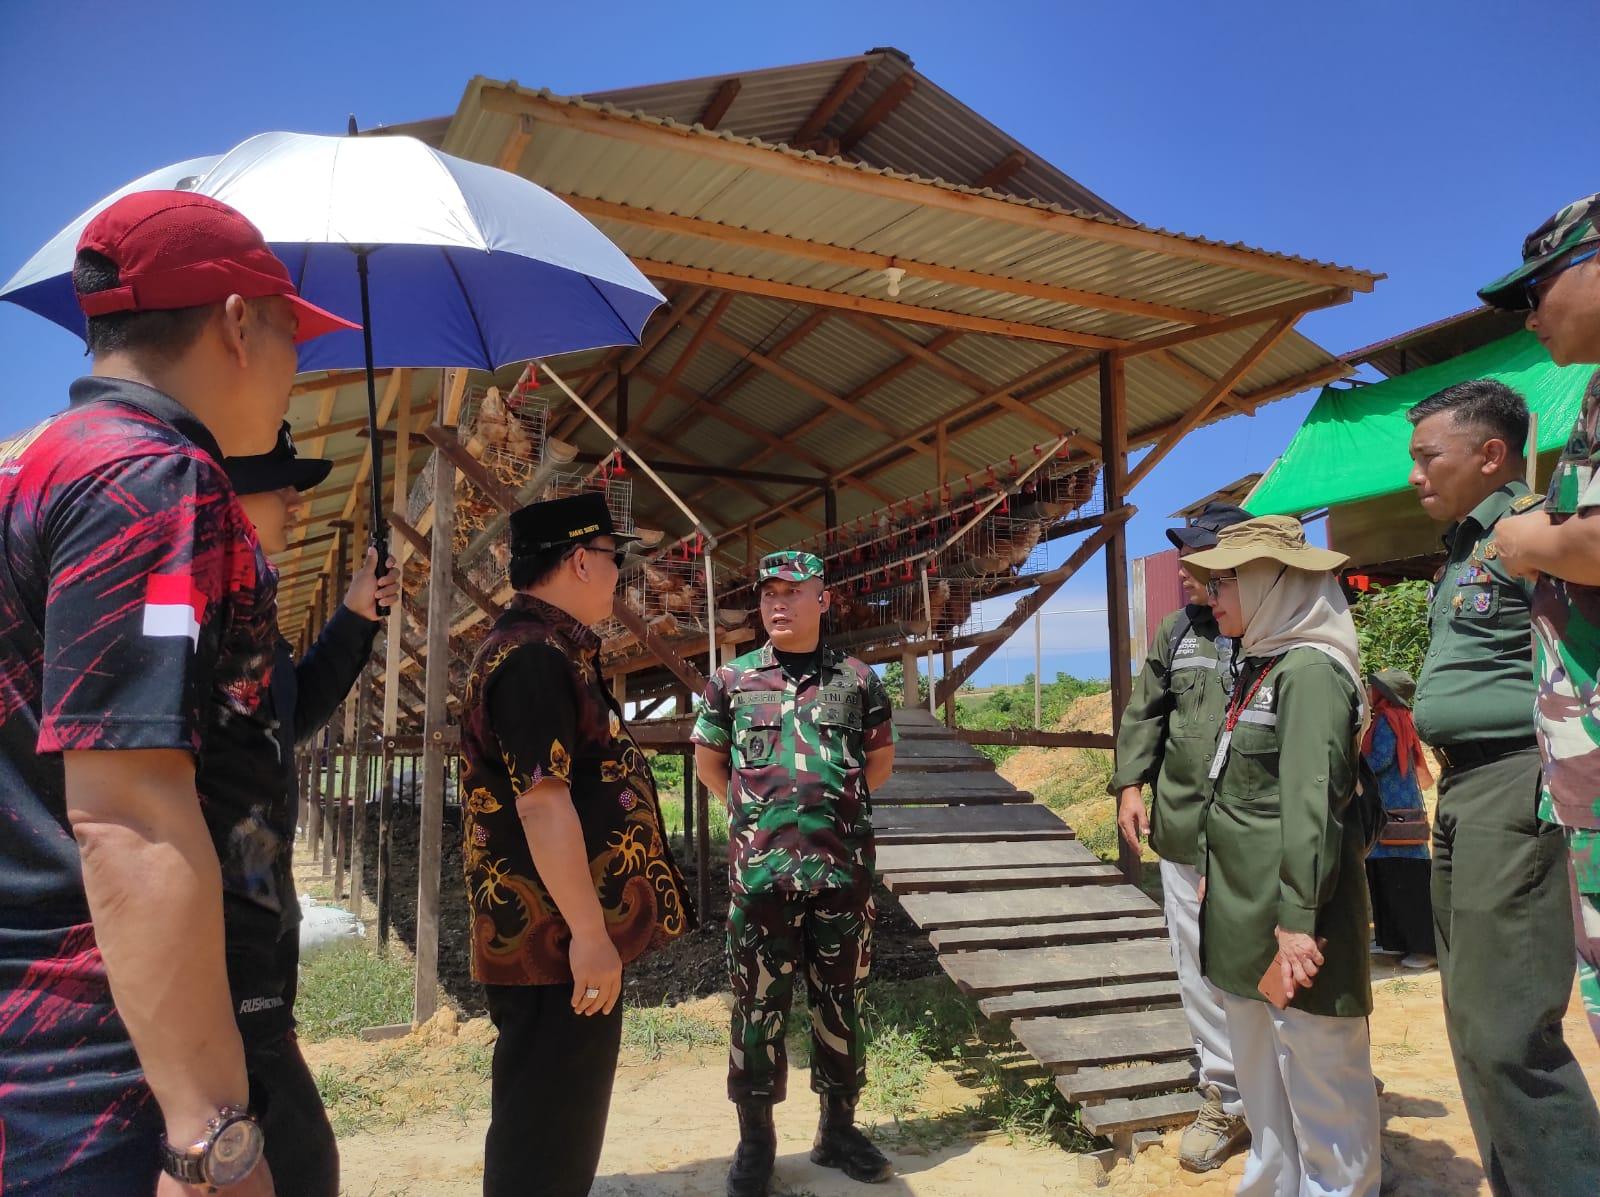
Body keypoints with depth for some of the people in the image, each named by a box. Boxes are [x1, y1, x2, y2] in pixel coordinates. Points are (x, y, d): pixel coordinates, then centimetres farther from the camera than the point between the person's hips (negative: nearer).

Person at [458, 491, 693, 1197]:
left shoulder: (552, 649, 15)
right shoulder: (532, 655, -19)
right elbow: (542, 802, -26)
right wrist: (589, 933, -24)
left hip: (567, 932, 10)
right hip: (557, 939, -10)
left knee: (565, 1116, 21)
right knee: (546, 1131, 2)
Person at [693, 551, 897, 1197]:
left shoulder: (857, 678, 4)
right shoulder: (732, 679, 3)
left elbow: (880, 757, 17)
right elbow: (707, 758, 15)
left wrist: (839, 805, 11)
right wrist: (753, 810, 10)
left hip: (844, 871, 1)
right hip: (760, 872, -1)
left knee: (840, 1005, 13)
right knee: (759, 1007, 8)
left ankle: (838, 1130, 31)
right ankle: (755, 1141, 25)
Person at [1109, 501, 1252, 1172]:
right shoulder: (1177, 631, 9)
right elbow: (1145, 712, 14)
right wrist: (1130, 783, 5)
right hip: (1183, 834, 5)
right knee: (1201, 975, 12)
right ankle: (1228, 1101, 28)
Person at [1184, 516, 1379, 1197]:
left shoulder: (1310, 670, -15)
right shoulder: (1256, 668, 14)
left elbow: (1313, 803, -21)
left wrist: (1297, 920, -23)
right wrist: (1213, 875, 20)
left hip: (1290, 918, -9)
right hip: (1244, 914, 9)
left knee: (1322, 1094, 3)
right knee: (1263, 1090, 19)